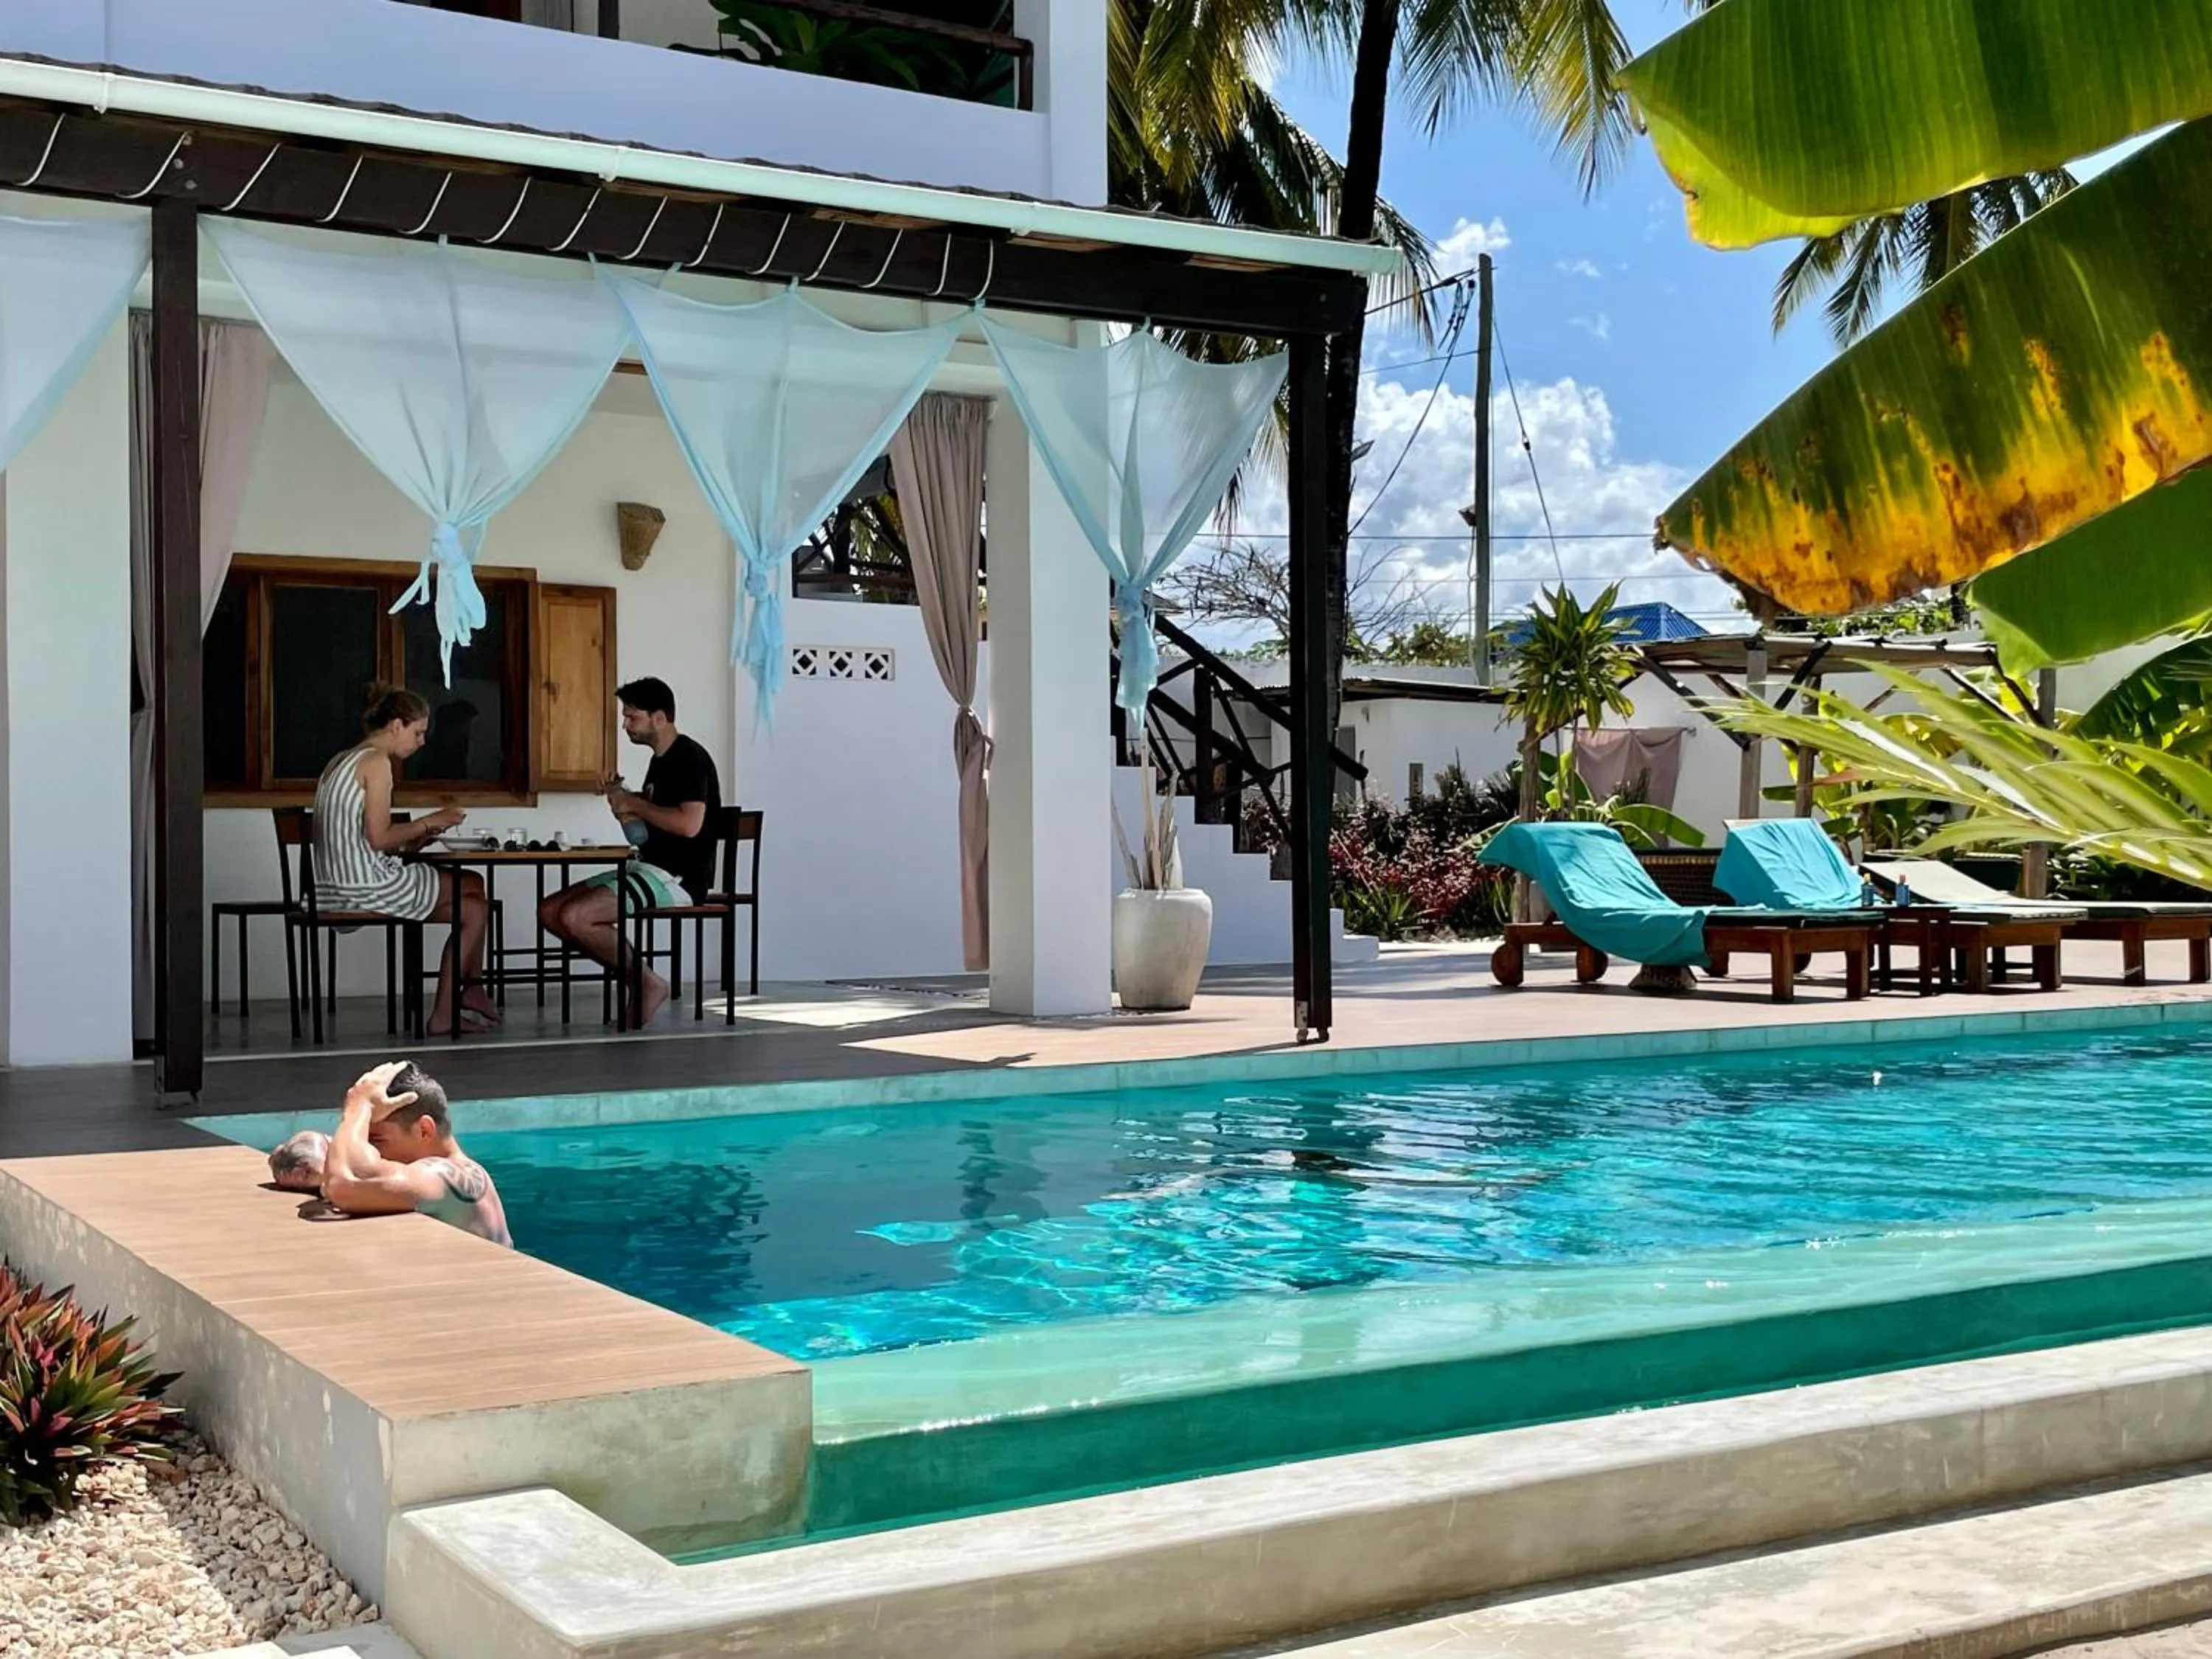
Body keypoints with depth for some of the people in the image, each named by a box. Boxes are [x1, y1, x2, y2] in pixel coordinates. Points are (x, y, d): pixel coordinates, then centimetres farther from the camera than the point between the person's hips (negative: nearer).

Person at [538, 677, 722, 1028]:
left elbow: (689, 824, -26)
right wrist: (623, 804, 5)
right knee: (550, 911, 1)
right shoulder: (660, 761, 19)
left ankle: (647, 983, -7)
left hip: (679, 878, -10)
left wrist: (635, 804, -13)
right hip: (648, 869, 10)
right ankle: (637, 979, 0)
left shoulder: (690, 758, -11)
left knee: (574, 916, -24)